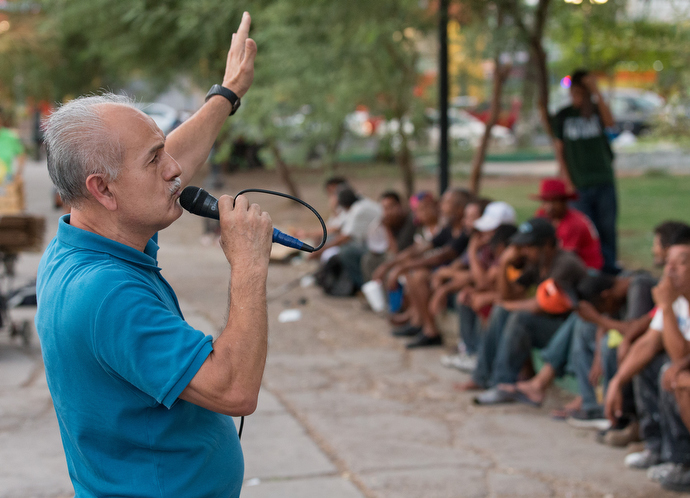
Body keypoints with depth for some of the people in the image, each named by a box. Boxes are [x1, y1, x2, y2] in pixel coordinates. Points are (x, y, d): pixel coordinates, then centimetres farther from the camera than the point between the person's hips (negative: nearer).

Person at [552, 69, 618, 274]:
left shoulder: (598, 111, 6)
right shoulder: (563, 116, 6)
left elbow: (610, 123, -17)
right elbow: (559, 150, 7)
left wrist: (596, 92, -18)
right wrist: (567, 180, -3)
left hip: (604, 180, 1)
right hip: (579, 184, 0)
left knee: (607, 227, 3)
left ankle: (609, 267, 16)